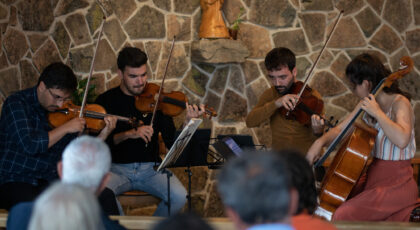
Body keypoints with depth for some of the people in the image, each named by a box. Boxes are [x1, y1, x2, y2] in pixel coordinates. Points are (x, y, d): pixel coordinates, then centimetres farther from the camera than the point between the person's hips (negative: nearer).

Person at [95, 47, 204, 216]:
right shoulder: (106, 101, 2)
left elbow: (172, 142, -1)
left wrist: (188, 122, -18)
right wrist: (129, 134, -20)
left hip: (150, 168, 1)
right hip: (117, 168, -1)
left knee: (179, 196, -24)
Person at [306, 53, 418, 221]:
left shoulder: (400, 103, -15)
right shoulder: (366, 104, 9)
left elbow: (402, 139, -35)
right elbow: (341, 130, 19)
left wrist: (378, 113, -29)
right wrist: (320, 142, -1)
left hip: (395, 184, -9)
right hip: (372, 177, 9)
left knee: (342, 215, -23)